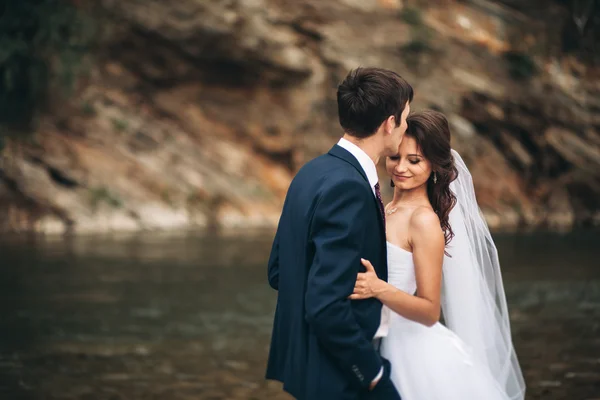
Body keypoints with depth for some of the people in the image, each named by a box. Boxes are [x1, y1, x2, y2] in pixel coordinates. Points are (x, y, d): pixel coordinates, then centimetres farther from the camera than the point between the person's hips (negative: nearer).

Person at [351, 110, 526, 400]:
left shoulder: (424, 220, -18)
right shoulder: (389, 210, 6)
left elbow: (430, 311, -20)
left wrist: (379, 289, -31)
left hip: (415, 355, -8)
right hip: (385, 347, 8)